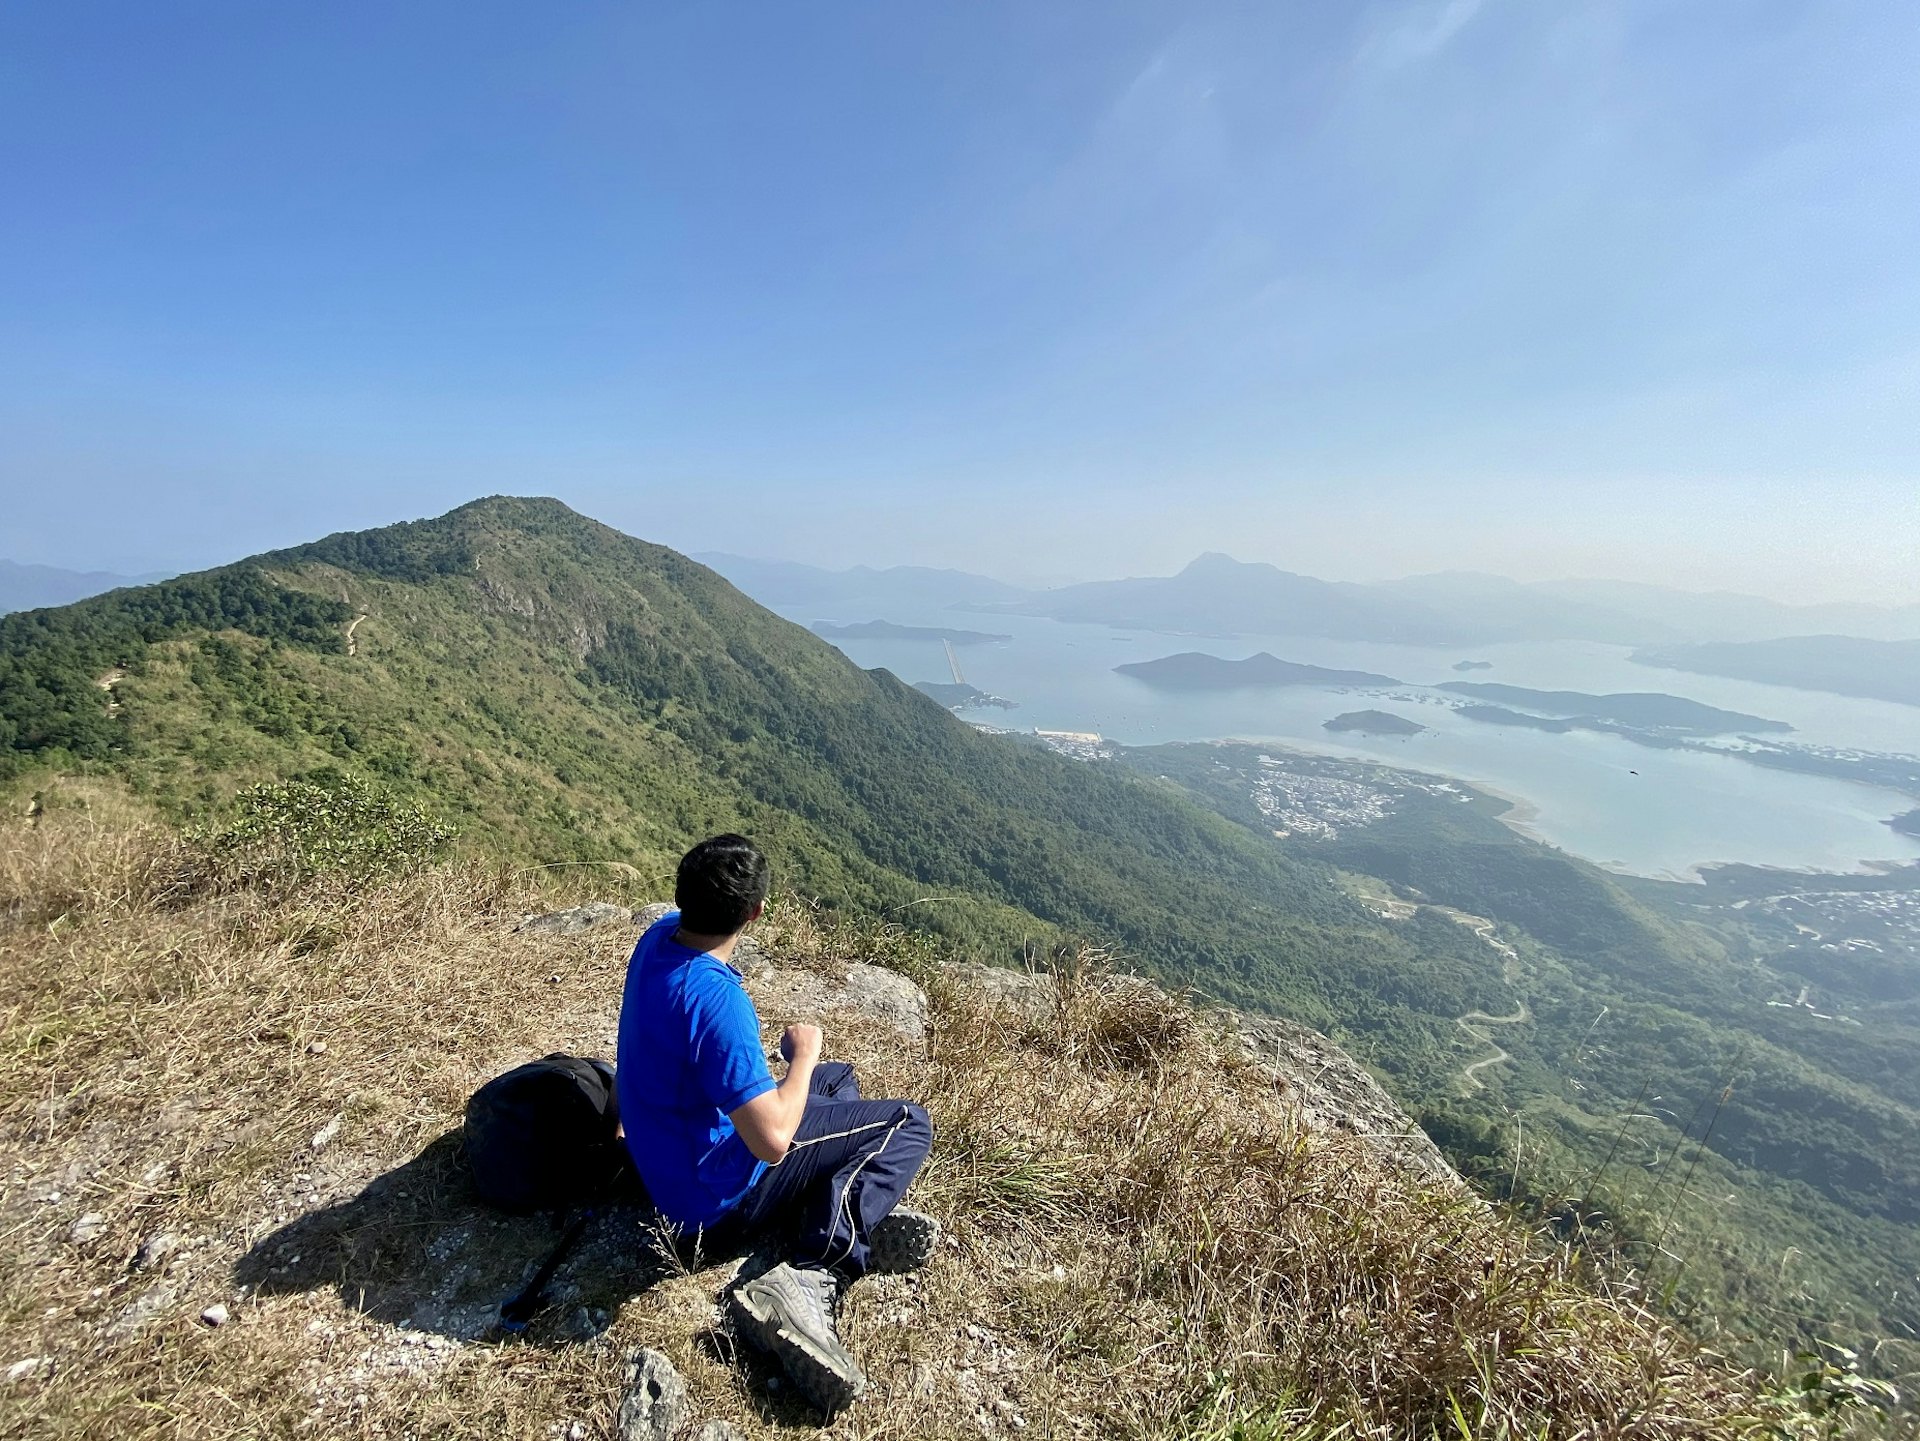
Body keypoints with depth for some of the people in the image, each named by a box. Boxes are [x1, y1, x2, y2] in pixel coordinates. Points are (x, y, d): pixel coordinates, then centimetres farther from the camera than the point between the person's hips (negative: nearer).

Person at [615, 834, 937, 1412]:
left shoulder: (659, 936, -10)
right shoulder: (716, 1000, -37)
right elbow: (773, 1142, -33)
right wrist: (804, 1054, -20)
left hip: (663, 1164, 9)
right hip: (718, 1201, -9)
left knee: (839, 1078, 25)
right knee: (908, 1125, -2)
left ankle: (852, 1219, 0)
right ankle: (817, 1275, -18)